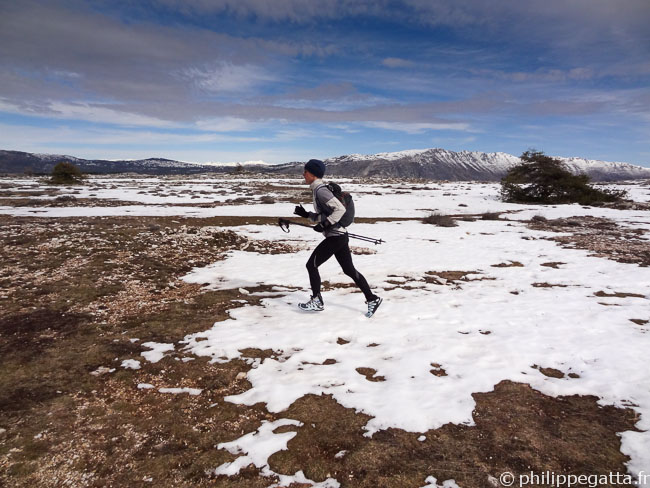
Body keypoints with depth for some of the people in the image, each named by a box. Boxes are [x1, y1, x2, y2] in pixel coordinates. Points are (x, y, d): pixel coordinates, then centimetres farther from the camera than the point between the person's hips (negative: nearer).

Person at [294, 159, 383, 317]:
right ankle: (372, 299, 17)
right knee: (349, 270, 12)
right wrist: (306, 214, 14)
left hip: (335, 237, -10)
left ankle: (317, 301, 12)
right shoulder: (318, 189, 16)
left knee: (312, 265, 0)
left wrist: (324, 225, -22)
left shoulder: (321, 190, -15)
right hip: (339, 235, 10)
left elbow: (340, 209, -23)